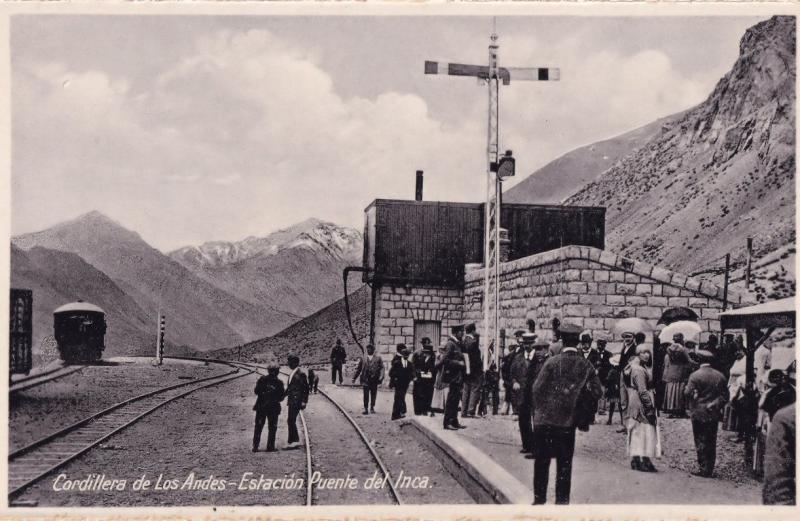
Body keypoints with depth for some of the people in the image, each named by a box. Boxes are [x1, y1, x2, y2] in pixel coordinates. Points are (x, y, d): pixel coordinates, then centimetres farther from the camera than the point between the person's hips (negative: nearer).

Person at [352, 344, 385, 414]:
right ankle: (366, 408, 1)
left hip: (374, 379, 0)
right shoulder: (363, 358, 9)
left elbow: (382, 368, 0)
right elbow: (358, 368, 10)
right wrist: (354, 377, 4)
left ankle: (372, 408, 19)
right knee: (366, 394, -5)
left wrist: (381, 377, -14)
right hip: (365, 379, 0)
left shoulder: (378, 358, 5)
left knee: (373, 394, 7)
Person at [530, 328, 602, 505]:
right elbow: (596, 392, -3)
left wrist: (539, 409, 6)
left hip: (544, 419, -1)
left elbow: (537, 388, -9)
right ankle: (562, 500, 11)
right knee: (564, 463, 10)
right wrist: (581, 409, 11)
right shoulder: (585, 366, -2)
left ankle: (539, 499, 12)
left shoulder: (552, 362, -8)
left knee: (541, 461, 9)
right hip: (568, 421, 1)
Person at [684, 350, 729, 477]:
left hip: (699, 414, -4)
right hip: (714, 414, 4)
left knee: (701, 442, 1)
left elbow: (688, 393, -13)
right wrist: (715, 405, 9)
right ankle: (710, 469, 15)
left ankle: (703, 469, 0)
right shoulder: (720, 376, 4)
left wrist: (690, 408, 3)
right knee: (711, 442, 10)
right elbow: (725, 395, 5)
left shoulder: (695, 375, -11)